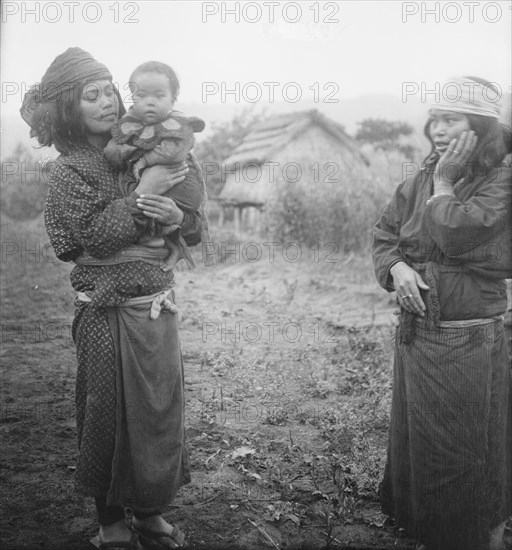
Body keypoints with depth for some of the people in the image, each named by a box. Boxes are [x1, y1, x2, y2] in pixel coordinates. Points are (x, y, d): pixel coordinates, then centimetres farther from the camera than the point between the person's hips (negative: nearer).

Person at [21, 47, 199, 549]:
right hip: (110, 315, -5)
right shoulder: (71, 169, -5)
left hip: (158, 307, 5)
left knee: (162, 411, 13)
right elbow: (94, 236, -19)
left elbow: (195, 231, 9)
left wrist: (178, 217, -13)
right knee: (113, 417, 6)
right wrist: (142, 195, -19)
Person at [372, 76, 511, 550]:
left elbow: (454, 235, -23)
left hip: (470, 342, -6)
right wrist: (395, 267, -10)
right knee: (414, 443, 19)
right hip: (414, 333, 6)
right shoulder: (420, 182, 6)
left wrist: (444, 182, -11)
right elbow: (385, 234, 9)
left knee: (466, 454, 6)